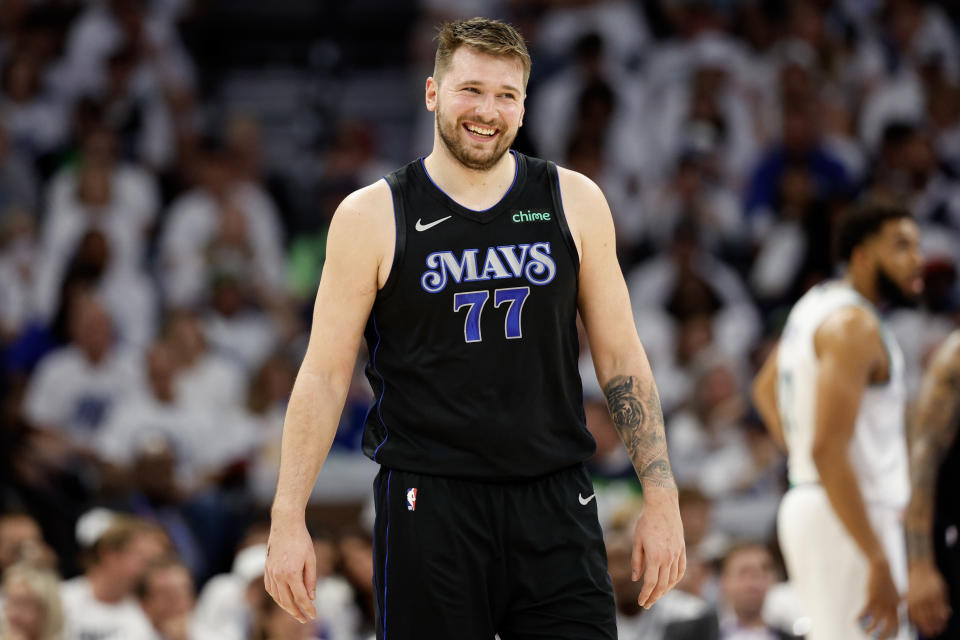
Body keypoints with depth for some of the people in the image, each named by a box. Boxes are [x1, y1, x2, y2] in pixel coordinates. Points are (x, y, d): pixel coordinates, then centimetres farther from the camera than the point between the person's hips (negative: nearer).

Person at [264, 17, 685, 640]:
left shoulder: (573, 203, 6)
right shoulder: (373, 216, 1)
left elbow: (622, 359, 10)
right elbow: (325, 376, 2)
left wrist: (662, 499, 5)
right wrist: (287, 519, -4)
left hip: (556, 501, 2)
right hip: (427, 508, -2)